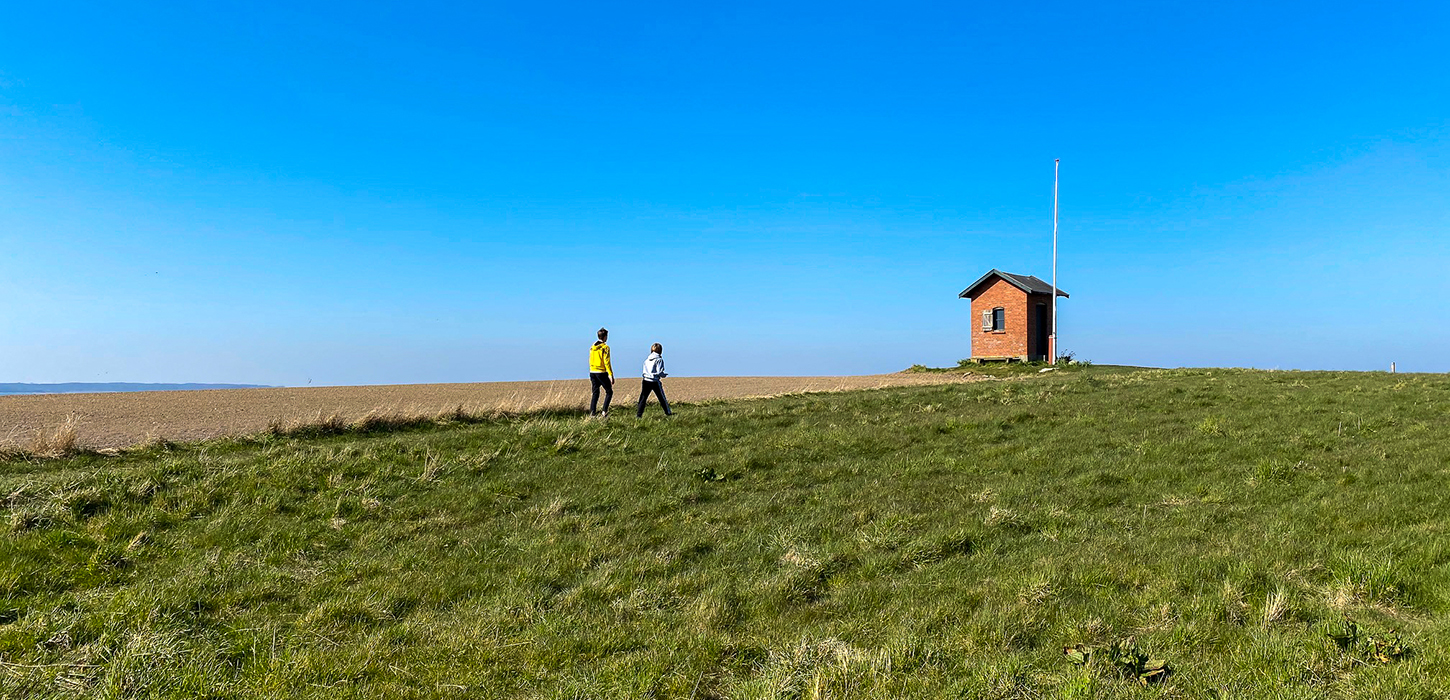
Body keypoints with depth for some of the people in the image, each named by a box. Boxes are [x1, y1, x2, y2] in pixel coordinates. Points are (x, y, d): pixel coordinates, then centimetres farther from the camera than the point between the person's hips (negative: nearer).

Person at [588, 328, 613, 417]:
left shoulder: (592, 347, 9)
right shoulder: (605, 347, -11)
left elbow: (590, 361, 14)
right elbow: (607, 362, -16)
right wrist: (611, 375, -14)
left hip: (592, 372, 6)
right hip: (601, 373, -6)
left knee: (595, 393, 11)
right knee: (609, 392, 7)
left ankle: (592, 413, 5)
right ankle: (605, 411, -4)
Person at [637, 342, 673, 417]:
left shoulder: (647, 359, 9)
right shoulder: (659, 360, -8)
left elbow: (644, 371, 13)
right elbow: (659, 372, -13)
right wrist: (664, 375, 6)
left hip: (646, 381, 4)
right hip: (655, 382, -4)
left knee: (643, 398, 4)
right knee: (662, 398, 11)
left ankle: (638, 414, -3)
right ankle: (668, 412, 23)